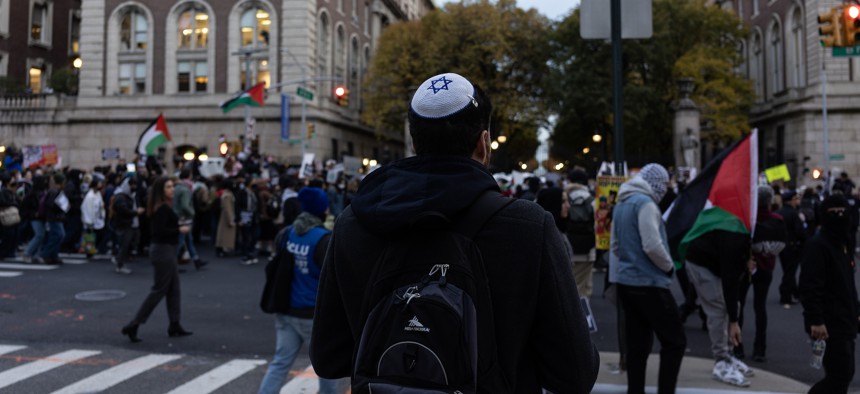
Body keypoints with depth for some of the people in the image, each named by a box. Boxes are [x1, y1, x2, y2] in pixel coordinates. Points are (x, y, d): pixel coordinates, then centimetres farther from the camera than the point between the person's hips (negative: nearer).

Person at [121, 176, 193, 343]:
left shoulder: (162, 207, 13)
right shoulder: (163, 208, -17)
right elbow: (161, 231, -25)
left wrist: (177, 224, 9)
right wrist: (180, 230, -16)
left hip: (165, 250, 10)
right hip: (163, 250, -10)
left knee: (173, 289, 13)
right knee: (159, 290, -4)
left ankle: (175, 326, 20)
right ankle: (133, 326, 0)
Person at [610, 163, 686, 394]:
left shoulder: (621, 204, 13)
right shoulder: (645, 203, -14)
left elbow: (614, 245, 19)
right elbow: (652, 246, -21)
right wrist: (669, 266, -6)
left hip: (626, 282, 9)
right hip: (649, 283, -8)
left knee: (637, 344, 12)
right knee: (675, 342, 2)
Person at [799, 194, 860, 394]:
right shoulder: (817, 245, -16)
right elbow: (809, 287, -23)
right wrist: (816, 321, -26)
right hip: (829, 324, -10)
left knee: (844, 373, 14)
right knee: (841, 375, -8)